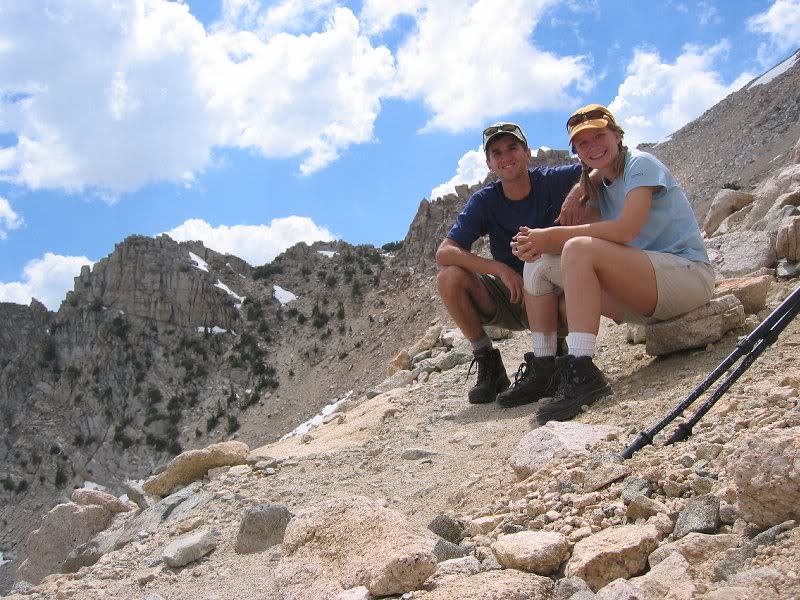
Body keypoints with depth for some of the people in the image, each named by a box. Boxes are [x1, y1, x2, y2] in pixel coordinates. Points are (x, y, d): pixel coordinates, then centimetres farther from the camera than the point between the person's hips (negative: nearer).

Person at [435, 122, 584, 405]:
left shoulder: (551, 181, -10)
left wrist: (577, 193, -32)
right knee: (449, 277, -23)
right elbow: (444, 253, -18)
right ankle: (488, 362, -5)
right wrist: (501, 269, -29)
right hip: (510, 298, 1)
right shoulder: (484, 201, -8)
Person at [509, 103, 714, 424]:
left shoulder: (640, 164, -6)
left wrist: (552, 235, -20)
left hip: (689, 274, -8)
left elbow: (625, 230, -22)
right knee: (538, 265, -2)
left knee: (579, 249, -31)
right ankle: (544, 372, -5)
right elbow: (591, 235, 0)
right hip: (644, 295, 8)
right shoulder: (599, 188, 16)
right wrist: (536, 243, -20)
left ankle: (582, 372, -39)